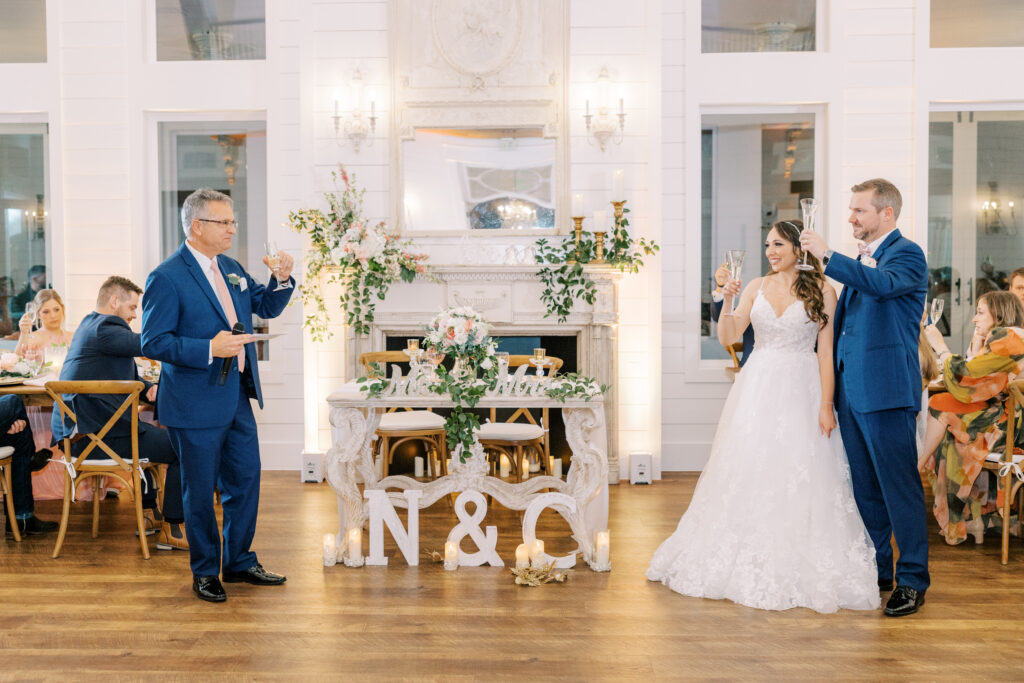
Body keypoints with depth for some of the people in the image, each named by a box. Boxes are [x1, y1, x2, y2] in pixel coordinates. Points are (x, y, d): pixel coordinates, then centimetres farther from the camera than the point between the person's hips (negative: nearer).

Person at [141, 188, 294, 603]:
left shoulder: (231, 269, 11)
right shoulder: (166, 278, -13)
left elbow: (267, 307, 19)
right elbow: (153, 343, -16)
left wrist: (282, 279, -1)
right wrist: (209, 349, -26)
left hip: (238, 398, 8)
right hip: (196, 405, -8)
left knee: (246, 481, 14)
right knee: (200, 492, 6)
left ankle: (240, 562, 30)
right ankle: (204, 572, 22)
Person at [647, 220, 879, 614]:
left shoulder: (821, 291, -1)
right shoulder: (757, 288, 9)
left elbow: (825, 351, -4)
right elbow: (728, 337, 4)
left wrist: (826, 405, -10)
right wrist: (727, 301, -12)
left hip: (800, 390, -4)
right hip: (757, 389, 4)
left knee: (799, 475, -3)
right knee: (748, 474, 6)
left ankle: (800, 568, 9)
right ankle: (749, 562, 20)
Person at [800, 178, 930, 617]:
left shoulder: (907, 254, -6)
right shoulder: (861, 260, 19)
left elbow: (882, 284, -29)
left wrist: (827, 256, -30)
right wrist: (832, 381, 21)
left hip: (887, 391, -9)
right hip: (851, 390, 9)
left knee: (900, 486, -3)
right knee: (865, 487, 14)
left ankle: (912, 580, 7)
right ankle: (876, 570, 26)